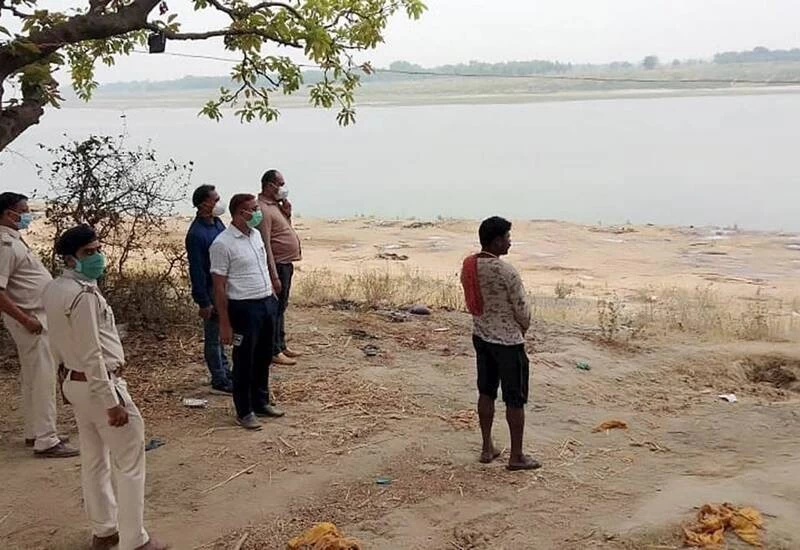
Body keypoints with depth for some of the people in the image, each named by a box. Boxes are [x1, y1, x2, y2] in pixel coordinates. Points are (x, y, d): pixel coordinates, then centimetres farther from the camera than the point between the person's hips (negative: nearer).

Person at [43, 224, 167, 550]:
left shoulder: (54, 290, 5)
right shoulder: (84, 294, -25)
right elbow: (92, 356, -25)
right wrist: (112, 402, -21)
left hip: (74, 383, 10)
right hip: (99, 384, -10)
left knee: (94, 460, 19)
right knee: (130, 464, 1)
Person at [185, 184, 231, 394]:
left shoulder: (217, 223, 5)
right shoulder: (196, 234, -22)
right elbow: (196, 271, -21)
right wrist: (203, 303, -20)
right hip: (211, 291, -8)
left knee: (221, 334, 18)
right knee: (213, 337, 4)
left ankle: (225, 373, 30)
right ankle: (219, 380, 13)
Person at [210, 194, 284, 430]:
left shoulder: (256, 235, 8)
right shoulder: (222, 244, -15)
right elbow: (219, 286, -14)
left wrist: (272, 295, 16)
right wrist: (224, 323, -14)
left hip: (267, 304, 7)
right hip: (244, 307, -7)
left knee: (263, 358, 17)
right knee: (244, 362, 4)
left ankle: (261, 402, 32)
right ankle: (244, 411, 17)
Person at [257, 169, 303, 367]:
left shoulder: (275, 205, 12)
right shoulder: (263, 209, -19)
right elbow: (265, 244, -23)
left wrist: (287, 213, 2)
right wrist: (274, 274, -26)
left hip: (286, 264, 10)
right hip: (277, 265, -10)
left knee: (281, 307, 18)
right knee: (275, 308, -2)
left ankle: (281, 345, 28)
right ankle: (274, 352, 5)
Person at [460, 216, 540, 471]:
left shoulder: (468, 265, -2)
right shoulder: (506, 271, -24)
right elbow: (522, 309, -15)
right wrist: (523, 327, 6)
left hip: (480, 335, 7)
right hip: (508, 340, -7)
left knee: (486, 391, 17)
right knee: (515, 399, 5)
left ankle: (487, 448, 26)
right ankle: (516, 456, 14)